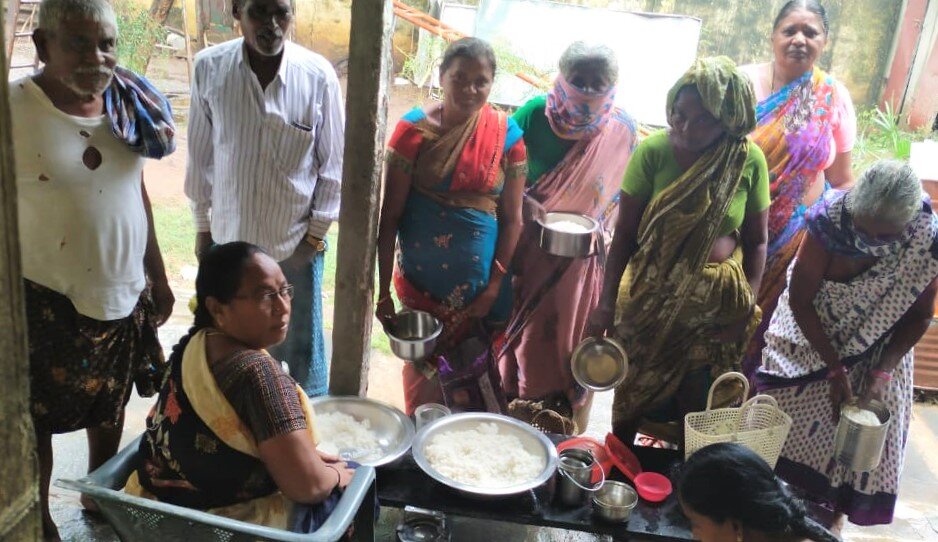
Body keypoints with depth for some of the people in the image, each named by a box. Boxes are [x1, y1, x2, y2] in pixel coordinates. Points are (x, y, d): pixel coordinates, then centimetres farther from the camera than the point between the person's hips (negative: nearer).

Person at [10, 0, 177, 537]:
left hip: (122, 292, 5)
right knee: (36, 418, 11)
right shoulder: (15, 108, -16)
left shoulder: (127, 102, 1)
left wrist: (157, 277, 14)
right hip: (45, 299, -5)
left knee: (111, 405, 21)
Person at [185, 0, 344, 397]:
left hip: (295, 242, -2)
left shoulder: (318, 75, -12)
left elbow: (334, 163, -4)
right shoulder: (209, 68, -8)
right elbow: (201, 154, 2)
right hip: (228, 238, 2)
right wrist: (202, 225, 7)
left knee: (299, 352, 11)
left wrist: (316, 235, -4)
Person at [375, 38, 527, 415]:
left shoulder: (506, 134, -3)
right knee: (424, 366, 13)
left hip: (480, 281, 1)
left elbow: (512, 219, -1)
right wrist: (383, 291, -8)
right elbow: (389, 215, -7)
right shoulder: (414, 130, -8)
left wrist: (494, 287, -6)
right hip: (421, 279, -1)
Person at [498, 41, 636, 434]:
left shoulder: (622, 129, -5)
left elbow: (623, 192, 6)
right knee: (522, 330, 12)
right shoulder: (535, 113, -10)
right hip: (528, 245, -1)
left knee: (570, 337, 12)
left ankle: (564, 429, 32)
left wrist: (604, 230, -8)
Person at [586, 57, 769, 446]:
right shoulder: (653, 152, -13)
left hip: (718, 301, 1)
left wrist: (749, 306, -6)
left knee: (697, 403, 10)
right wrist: (606, 303, -9)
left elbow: (756, 240, 0)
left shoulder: (749, 161, -8)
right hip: (653, 295, -1)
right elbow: (624, 233, -9)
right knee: (633, 390, 14)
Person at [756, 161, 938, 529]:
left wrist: (880, 375, -18)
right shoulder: (830, 218, -31)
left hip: (878, 354, 2)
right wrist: (835, 369, -21)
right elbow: (800, 299, -21)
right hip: (810, 340, -1)